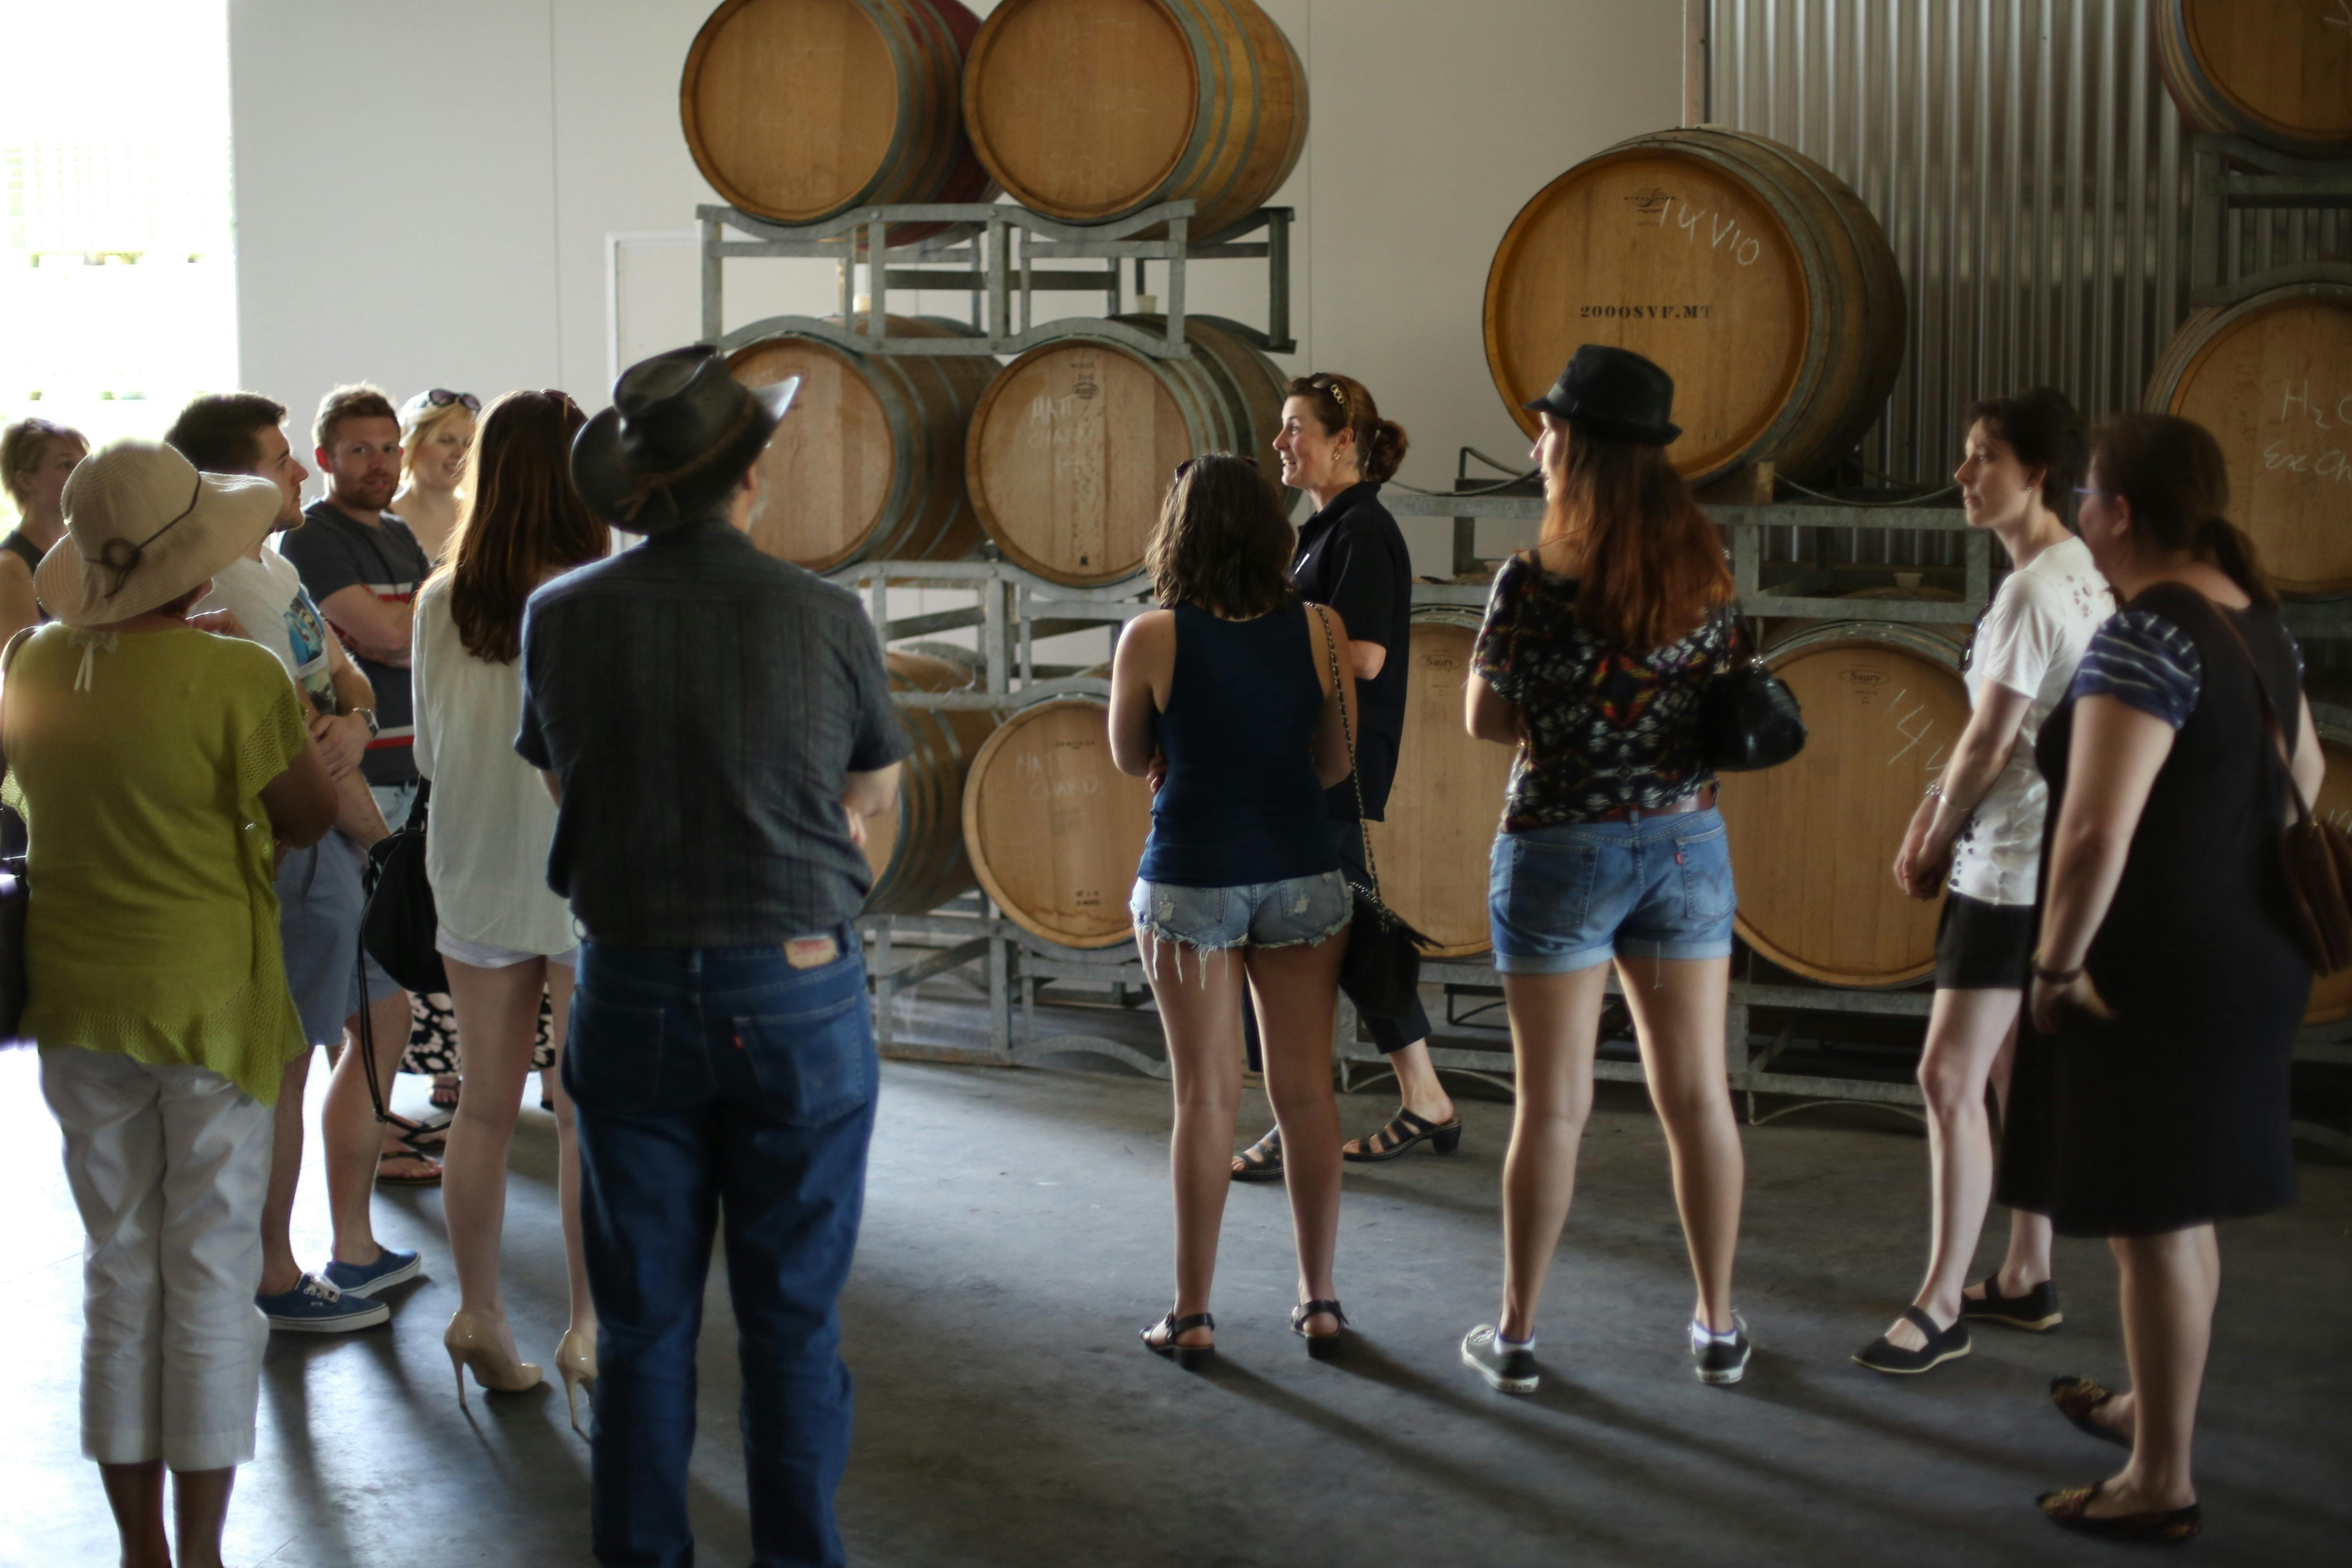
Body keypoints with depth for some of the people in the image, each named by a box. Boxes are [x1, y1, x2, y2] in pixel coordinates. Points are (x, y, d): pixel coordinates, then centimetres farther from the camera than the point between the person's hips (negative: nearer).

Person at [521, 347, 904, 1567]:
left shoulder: (561, 618, -5)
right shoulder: (825, 619, -8)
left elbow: (568, 789, 9)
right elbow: (873, 794, 7)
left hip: (630, 994, 1)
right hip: (796, 993, -1)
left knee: (642, 1323, 11)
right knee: (793, 1320, 9)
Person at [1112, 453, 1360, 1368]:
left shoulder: (1152, 638, -10)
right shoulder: (1320, 630, -3)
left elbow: (1129, 758, 4)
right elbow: (1335, 764, 6)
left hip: (1191, 879, -2)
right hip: (1301, 873, 2)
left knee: (1206, 1097, 4)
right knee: (1305, 1092, 9)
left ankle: (1192, 1315, 10)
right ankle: (1319, 1302, 17)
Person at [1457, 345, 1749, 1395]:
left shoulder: (1533, 584, -14)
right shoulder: (1704, 574, -1)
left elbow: (1485, 720, -4)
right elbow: (1715, 703, 9)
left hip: (1561, 848, -3)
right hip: (1686, 840, 4)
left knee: (1552, 1104, 5)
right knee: (1696, 1092, 10)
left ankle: (1517, 1336, 15)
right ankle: (1718, 1327, 19)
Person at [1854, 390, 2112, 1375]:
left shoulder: (2036, 591, -18)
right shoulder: (2082, 578, 11)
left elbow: (1989, 743, -16)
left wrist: (1933, 849, -3)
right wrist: (1934, 814, 6)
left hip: (2011, 870, -10)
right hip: (2044, 862, 10)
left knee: (1950, 1078, -8)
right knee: (2016, 1071, 16)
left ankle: (1941, 1307, -2)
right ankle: (2026, 1280, 25)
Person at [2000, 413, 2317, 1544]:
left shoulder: (2144, 638, -22)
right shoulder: (2255, 621, 8)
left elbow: (2097, 829, -29)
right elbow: (2303, 775, 22)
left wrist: (2056, 962, -17)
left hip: (2156, 981, -9)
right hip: (2249, 967, 10)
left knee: (2152, 1225, 1)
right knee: (2178, 1212, 23)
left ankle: (2161, 1485, 11)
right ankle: (2151, 1406, 40)